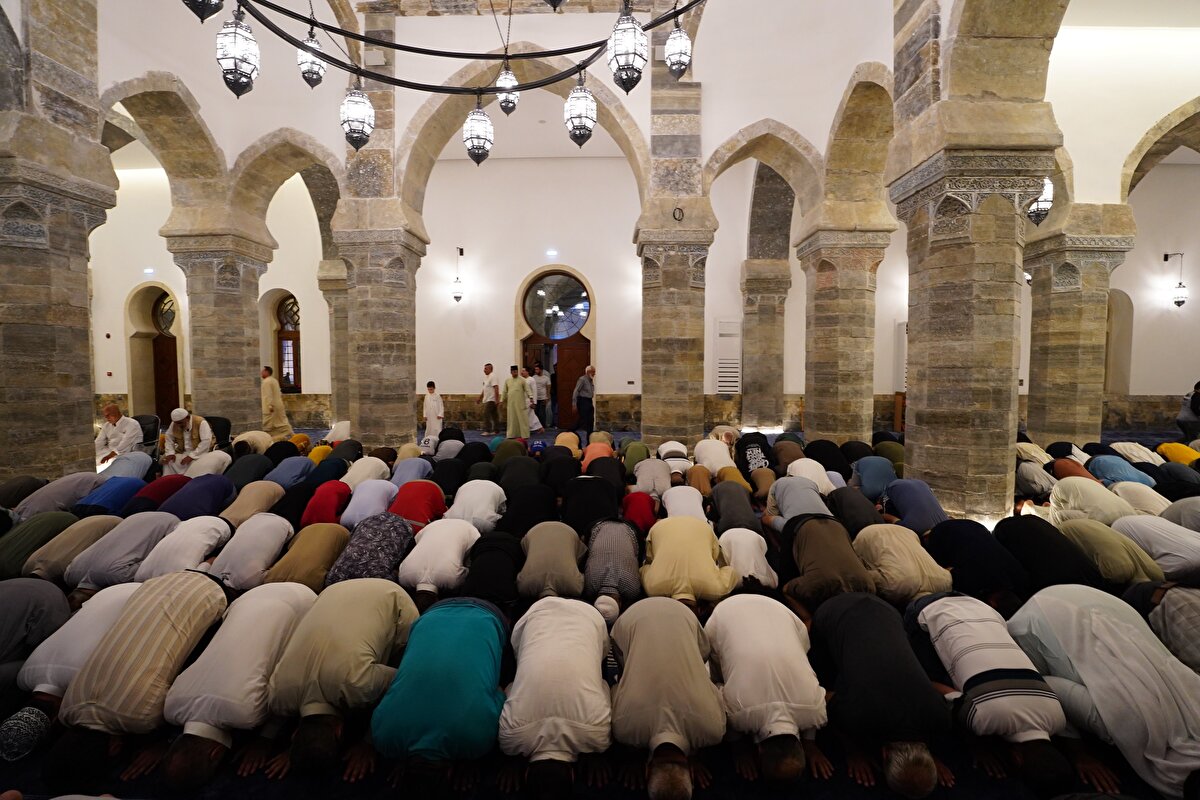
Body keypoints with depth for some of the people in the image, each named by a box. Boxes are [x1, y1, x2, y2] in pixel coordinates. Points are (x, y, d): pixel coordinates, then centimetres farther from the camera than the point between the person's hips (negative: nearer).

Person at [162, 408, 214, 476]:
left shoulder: (201, 423, -20)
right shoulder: (174, 424, -2)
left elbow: (206, 442, -26)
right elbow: (168, 438, 9)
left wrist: (192, 456, -30)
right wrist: (170, 453, -7)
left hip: (201, 452, -6)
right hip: (183, 452, 6)